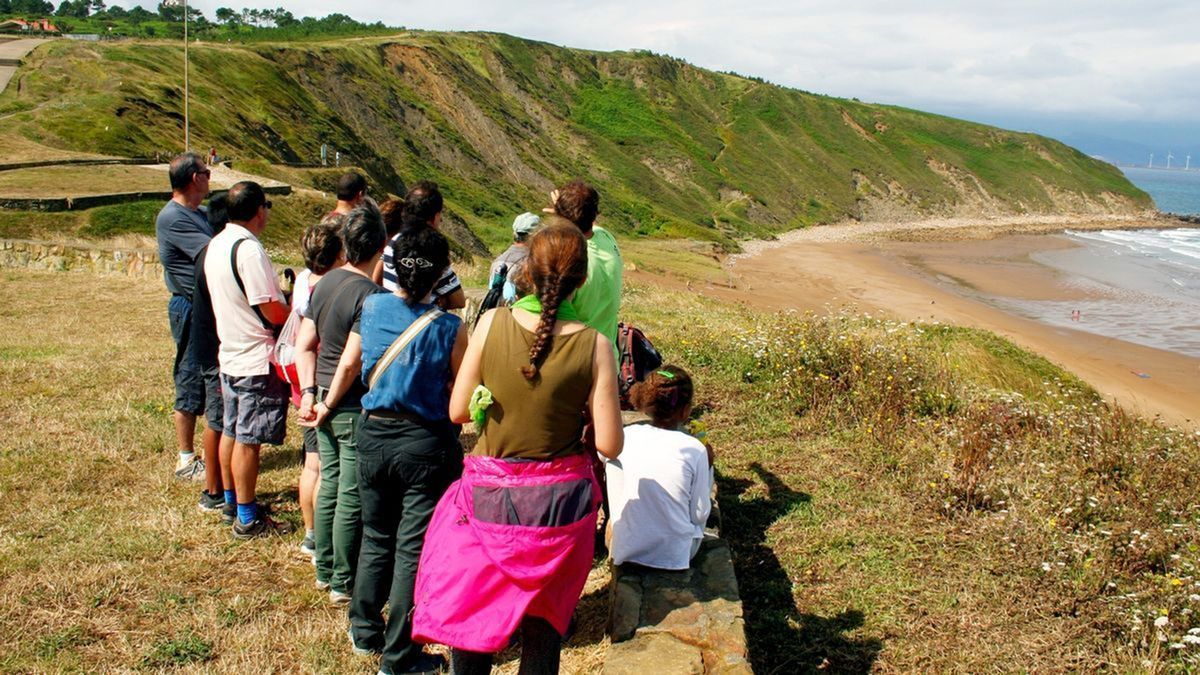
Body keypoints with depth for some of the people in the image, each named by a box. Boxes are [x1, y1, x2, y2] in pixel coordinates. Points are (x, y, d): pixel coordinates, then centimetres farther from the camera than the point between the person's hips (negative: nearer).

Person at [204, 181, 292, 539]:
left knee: (231, 432, 19)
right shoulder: (249, 249, -21)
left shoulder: (216, 245, 8)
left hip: (230, 354, 9)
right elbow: (272, 312, -22)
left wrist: (281, 295, 14)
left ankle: (233, 499, 33)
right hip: (257, 361, -9)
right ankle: (247, 519, 7)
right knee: (249, 440, -1)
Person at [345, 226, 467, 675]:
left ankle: (365, 632, 37)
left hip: (374, 435, 4)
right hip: (426, 442, -4)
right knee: (413, 549, 6)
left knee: (376, 539, 22)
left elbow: (350, 365, 9)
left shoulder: (371, 308, -5)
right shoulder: (448, 328, -15)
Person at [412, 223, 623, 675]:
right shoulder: (594, 346, -14)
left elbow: (458, 411, -4)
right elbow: (609, 446, -12)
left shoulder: (492, 323, -12)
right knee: (544, 622, 19)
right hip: (559, 502, 0)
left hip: (490, 497, 0)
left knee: (471, 612, 20)